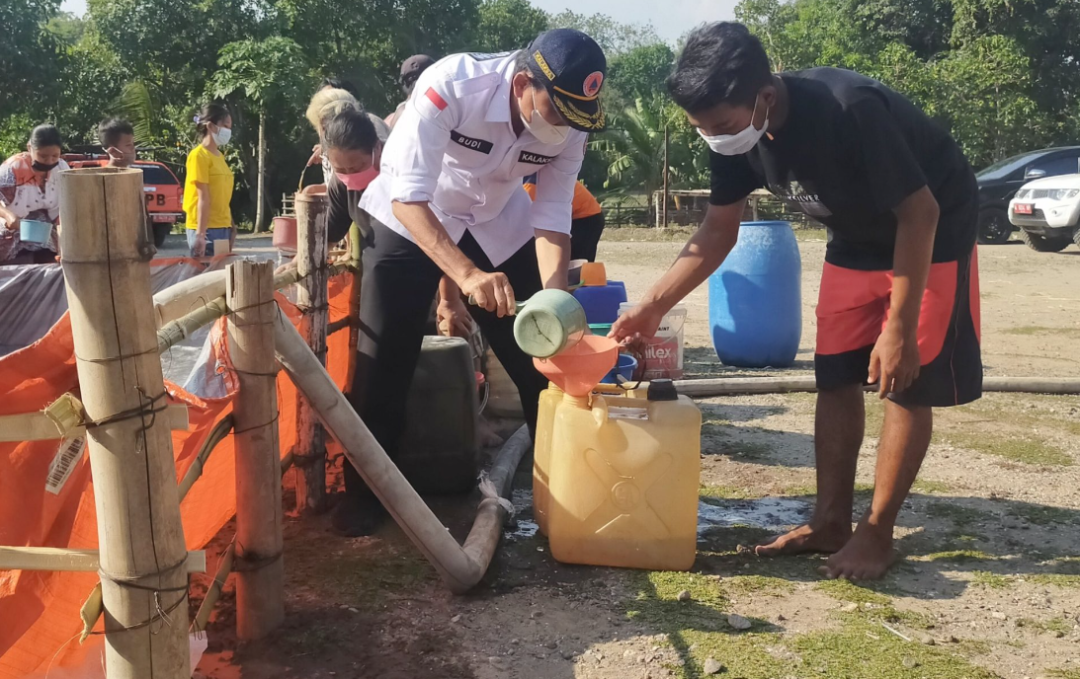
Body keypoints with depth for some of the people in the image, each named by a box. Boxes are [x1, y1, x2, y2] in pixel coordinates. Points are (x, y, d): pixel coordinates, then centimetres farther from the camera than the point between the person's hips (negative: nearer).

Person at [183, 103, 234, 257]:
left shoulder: (219, 156, 15)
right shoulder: (199, 156, -9)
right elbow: (203, 198, -16)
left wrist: (231, 228, 14)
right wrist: (200, 234, -18)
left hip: (222, 228, 8)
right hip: (206, 229, -8)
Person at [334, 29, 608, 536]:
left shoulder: (570, 125, -20)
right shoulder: (450, 86, -34)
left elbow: (552, 219, -16)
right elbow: (408, 198, -37)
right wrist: (466, 274, -50)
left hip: (497, 224, 4)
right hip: (409, 219, -3)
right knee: (383, 359, -6)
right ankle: (364, 491, 11)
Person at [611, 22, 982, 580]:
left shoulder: (851, 111, -36)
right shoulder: (735, 135, -16)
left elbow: (919, 213, -28)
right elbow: (718, 232, -4)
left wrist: (899, 328, -25)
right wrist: (652, 306, -12)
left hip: (931, 233, -6)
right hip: (857, 239, 7)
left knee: (907, 382, -6)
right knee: (835, 379, 3)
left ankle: (876, 533, 4)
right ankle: (829, 522, 12)